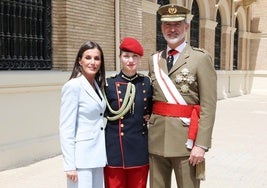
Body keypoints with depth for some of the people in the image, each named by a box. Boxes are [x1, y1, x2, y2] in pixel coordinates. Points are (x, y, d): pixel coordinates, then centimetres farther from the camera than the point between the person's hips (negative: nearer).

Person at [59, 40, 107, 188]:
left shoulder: (97, 85, 10)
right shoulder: (73, 86, -12)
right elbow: (66, 129, -15)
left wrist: (102, 156, 10)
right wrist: (69, 165, -18)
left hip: (98, 156, 7)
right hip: (81, 157, -7)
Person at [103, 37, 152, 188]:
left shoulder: (147, 83, 3)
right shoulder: (109, 84, -4)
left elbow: (152, 109, 19)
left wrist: (148, 117, 3)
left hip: (140, 150, 3)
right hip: (115, 150, -2)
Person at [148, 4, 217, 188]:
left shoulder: (201, 58, -4)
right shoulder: (154, 60, 11)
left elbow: (209, 106, -9)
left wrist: (201, 144, -15)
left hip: (186, 138, -4)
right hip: (157, 139, 5)